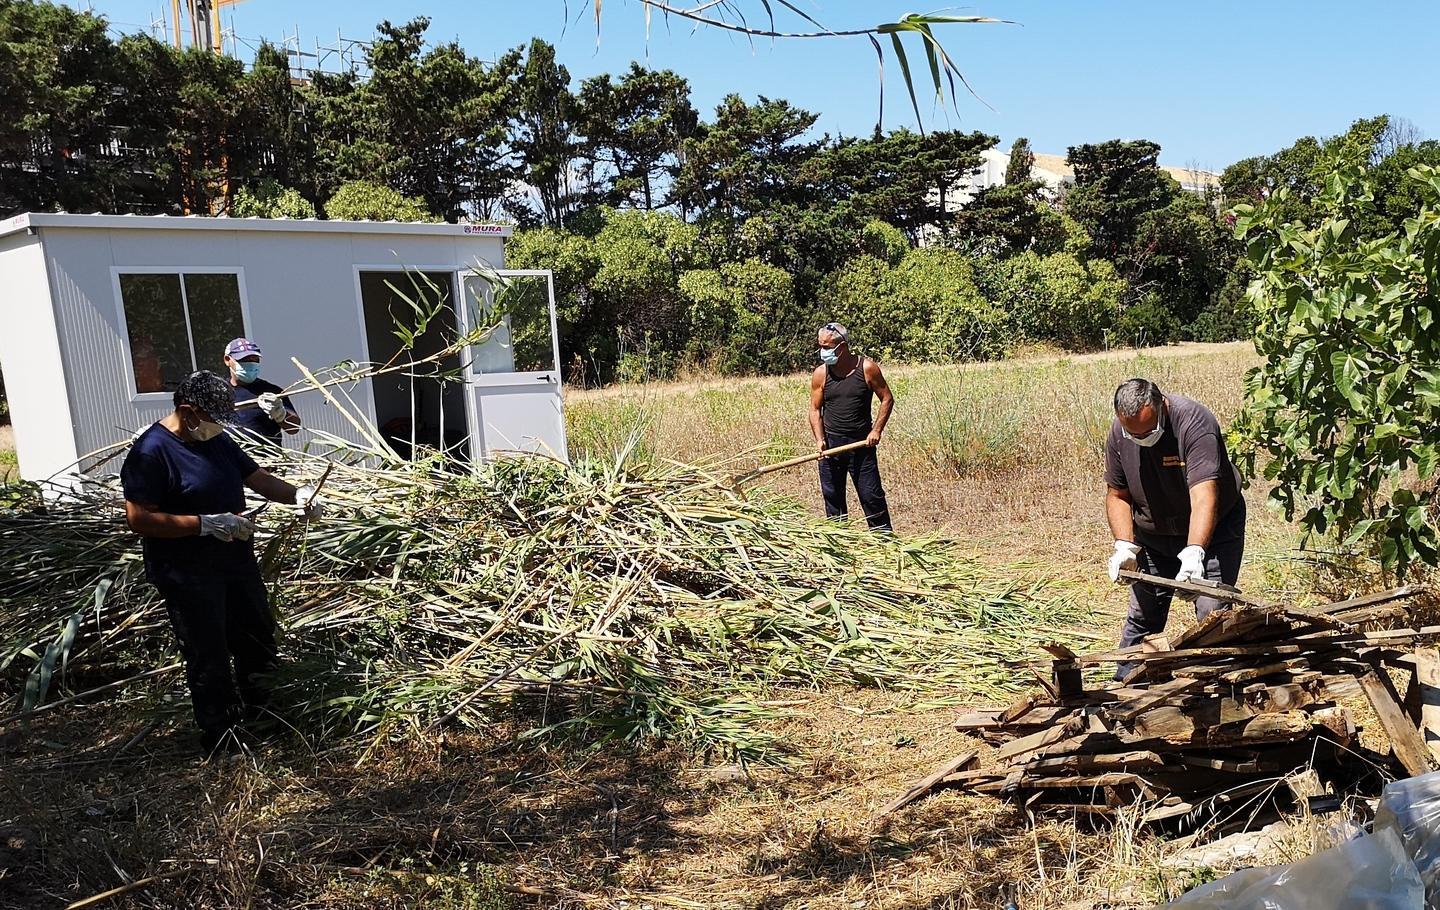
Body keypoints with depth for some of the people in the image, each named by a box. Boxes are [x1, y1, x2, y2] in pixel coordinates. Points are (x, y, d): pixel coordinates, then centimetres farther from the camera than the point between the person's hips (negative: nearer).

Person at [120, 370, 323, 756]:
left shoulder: (218, 440, 6)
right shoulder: (151, 452, -20)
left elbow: (255, 475, 10)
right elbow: (139, 519, -23)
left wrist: (297, 494, -9)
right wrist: (206, 524, -29)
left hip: (237, 562, 8)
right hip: (189, 576, -8)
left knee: (258, 638, 20)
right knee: (209, 659, 3)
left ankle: (258, 710, 41)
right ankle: (220, 737, 20)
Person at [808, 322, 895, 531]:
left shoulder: (867, 368, -6)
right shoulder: (820, 374, 0)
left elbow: (887, 399, 1)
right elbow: (815, 410, 3)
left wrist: (877, 430, -9)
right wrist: (820, 440, -11)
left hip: (861, 443, -2)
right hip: (830, 443, 2)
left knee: (872, 495, 0)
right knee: (832, 496, 8)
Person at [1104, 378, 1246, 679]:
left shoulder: (1194, 423, -30)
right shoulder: (1118, 434, -14)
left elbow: (1203, 496, -39)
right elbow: (1117, 495, -4)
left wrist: (1194, 553, -50)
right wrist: (1125, 546, -17)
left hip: (1209, 530, -4)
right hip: (1152, 535, 4)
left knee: (1212, 615, -12)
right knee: (1142, 617, 7)